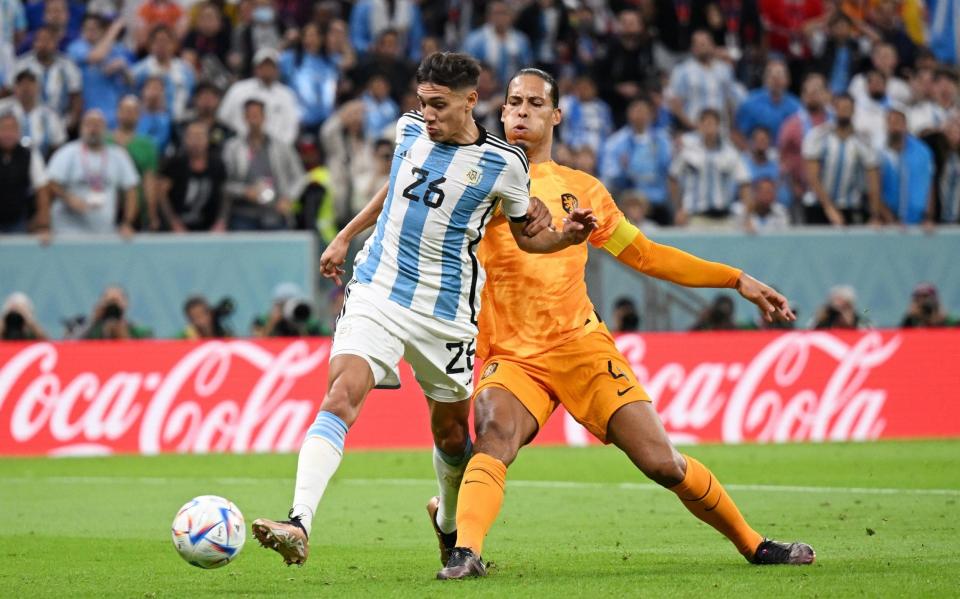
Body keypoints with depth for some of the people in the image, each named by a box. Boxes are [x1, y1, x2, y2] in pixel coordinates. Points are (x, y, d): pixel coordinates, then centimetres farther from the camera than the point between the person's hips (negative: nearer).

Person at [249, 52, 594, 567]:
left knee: (450, 433, 11)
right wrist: (345, 238, 27)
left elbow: (528, 236, 8)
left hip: (445, 314, -1)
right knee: (340, 397, -21)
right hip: (376, 293, 1)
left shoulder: (503, 163, -5)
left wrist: (567, 236, -12)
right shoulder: (410, 129, 4)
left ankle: (451, 528, 42)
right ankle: (299, 527, -33)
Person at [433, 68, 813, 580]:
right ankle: (464, 551, -41)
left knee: (662, 462, -5)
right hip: (511, 358, -2)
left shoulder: (582, 190, 14)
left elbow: (644, 254, 23)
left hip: (582, 346, 2)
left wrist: (737, 280, 21)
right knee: (496, 435, -33)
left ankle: (753, 545, 12)